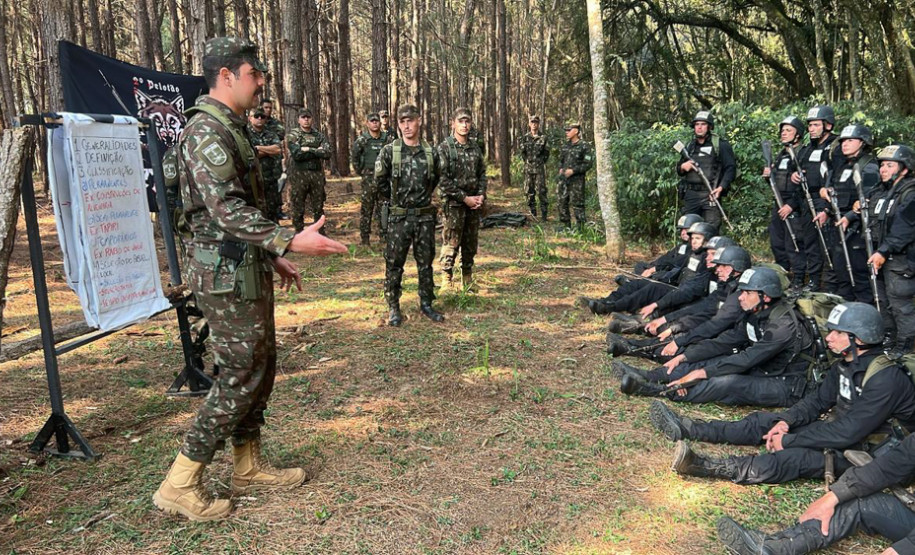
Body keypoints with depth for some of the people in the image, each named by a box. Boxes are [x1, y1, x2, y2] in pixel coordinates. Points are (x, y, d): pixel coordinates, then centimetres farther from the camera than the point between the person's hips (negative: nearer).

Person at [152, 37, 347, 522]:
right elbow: (226, 209, -26)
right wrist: (291, 242, -32)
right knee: (241, 374, -5)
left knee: (260, 365, 14)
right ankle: (181, 484, 7)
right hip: (227, 275, -10)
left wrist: (273, 257, 23)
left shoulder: (229, 128, 16)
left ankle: (248, 468, 27)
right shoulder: (207, 131, -16)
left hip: (246, 268, 10)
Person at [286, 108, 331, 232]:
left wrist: (308, 150, -12)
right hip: (299, 175, -3)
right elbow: (297, 154, -15)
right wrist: (317, 152, -9)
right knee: (298, 209, 3)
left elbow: (327, 153, -6)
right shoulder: (293, 135, 1)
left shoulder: (319, 136, 10)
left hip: (317, 175, 3)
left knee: (318, 208, 10)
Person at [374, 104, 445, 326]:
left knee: (425, 263, 10)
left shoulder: (431, 153, 2)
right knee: (394, 264, 2)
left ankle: (426, 304, 23)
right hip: (398, 218, -2)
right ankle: (393, 308, 14)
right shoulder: (389, 151, -5)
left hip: (425, 217, 2)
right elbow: (380, 181, 5)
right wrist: (395, 200, 9)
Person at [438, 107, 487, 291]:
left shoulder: (475, 147, 10)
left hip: (474, 203, 6)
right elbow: (442, 180, -14)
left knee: (471, 245, 11)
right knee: (451, 244, -4)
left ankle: (468, 281, 23)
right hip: (453, 204, -5)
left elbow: (482, 173, 15)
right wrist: (465, 198, -14)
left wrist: (481, 195, -2)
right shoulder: (444, 148, -8)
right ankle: (447, 282, 6)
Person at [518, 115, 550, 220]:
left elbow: (546, 151, -3)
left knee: (541, 191, -7)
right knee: (529, 192, 6)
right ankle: (533, 213, 15)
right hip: (528, 167, 3)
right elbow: (521, 147, 0)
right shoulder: (525, 137, 11)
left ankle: (544, 214, -2)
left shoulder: (543, 137, 2)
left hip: (539, 168, -3)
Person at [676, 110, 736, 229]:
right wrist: (682, 167, 1)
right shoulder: (690, 146, 18)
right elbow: (679, 170, 26)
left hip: (710, 194, -5)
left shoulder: (721, 145, 1)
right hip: (690, 194, 5)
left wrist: (721, 187, -18)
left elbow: (730, 168, -4)